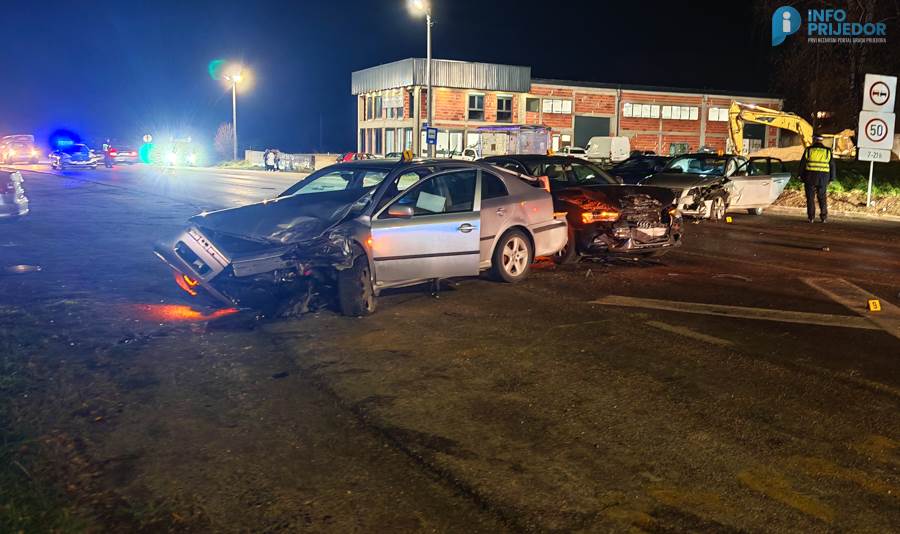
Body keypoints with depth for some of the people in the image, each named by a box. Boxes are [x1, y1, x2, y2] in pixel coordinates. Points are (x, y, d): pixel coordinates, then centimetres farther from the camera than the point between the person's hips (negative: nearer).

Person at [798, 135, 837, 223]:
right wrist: (831, 178, 12)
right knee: (822, 197, 10)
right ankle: (824, 217, 7)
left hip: (810, 176, -1)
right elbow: (832, 166, 6)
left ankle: (811, 217, 1)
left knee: (810, 197, 4)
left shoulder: (808, 150, 1)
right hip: (823, 178, 1)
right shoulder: (828, 151, 5)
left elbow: (802, 164, 1)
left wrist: (802, 176, 9)